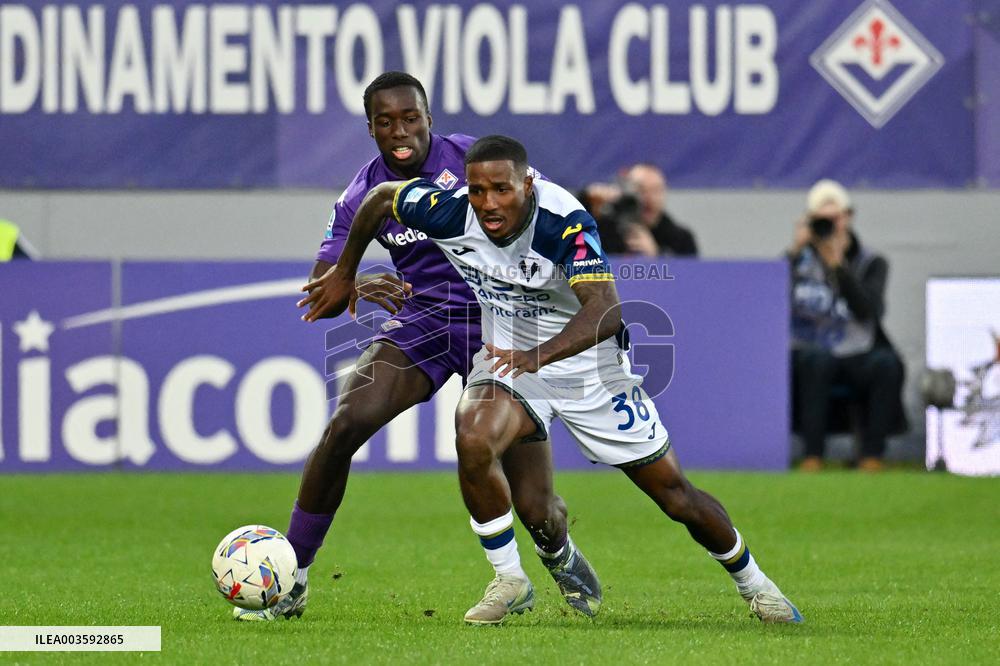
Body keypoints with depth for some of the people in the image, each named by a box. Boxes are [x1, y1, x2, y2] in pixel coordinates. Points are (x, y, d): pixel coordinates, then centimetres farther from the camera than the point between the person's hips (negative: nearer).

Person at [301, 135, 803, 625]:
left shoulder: (564, 222, -32)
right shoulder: (449, 213, -20)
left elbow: (606, 311, -44)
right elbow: (380, 197, 1)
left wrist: (537, 356, -58)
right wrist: (344, 274, 8)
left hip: (588, 362, -2)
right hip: (507, 358, 2)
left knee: (677, 498, 3)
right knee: (473, 442, -29)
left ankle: (752, 582, 30)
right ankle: (509, 581, -9)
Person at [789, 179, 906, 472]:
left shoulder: (871, 264, 7)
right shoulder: (799, 260, 7)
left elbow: (866, 311, -13)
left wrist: (838, 265, -21)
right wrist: (796, 252, -16)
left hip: (857, 359, 1)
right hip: (807, 357, -1)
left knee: (886, 362, -31)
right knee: (817, 358, -36)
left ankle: (872, 454, -25)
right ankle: (812, 454, -33)